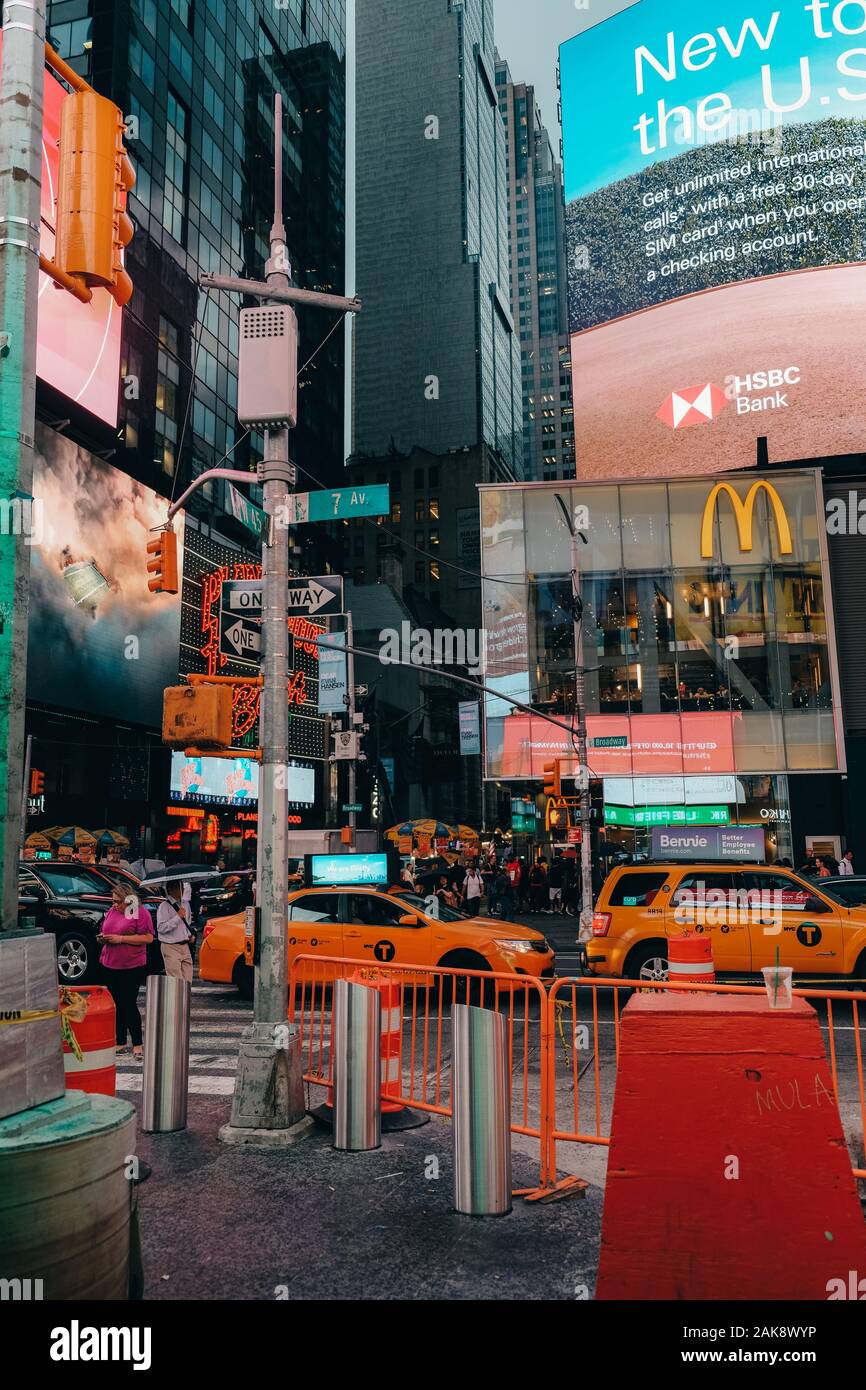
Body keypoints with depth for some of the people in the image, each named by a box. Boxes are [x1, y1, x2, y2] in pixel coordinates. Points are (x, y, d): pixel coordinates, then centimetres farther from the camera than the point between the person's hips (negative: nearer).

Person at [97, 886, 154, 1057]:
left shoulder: (140, 913, -8)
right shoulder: (111, 911, 13)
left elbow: (148, 938, -15)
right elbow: (104, 931, 25)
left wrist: (121, 939, -18)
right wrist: (102, 938, 0)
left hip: (132, 967, -7)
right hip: (110, 966, 7)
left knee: (129, 1004, -5)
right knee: (116, 1004, 12)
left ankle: (137, 1044, 5)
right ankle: (120, 1043, 22)